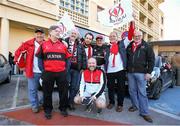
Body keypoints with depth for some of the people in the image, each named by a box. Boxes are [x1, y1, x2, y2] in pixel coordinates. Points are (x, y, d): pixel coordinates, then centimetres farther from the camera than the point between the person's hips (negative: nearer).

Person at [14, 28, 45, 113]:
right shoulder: (28, 44, -1)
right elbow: (18, 53, 4)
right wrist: (22, 65, 4)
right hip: (33, 71, -1)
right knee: (33, 90, 9)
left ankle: (43, 103, 35)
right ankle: (35, 105, 28)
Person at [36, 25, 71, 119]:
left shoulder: (63, 45, 8)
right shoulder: (44, 45, 4)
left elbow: (68, 57, 10)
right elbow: (39, 57, 8)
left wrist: (65, 69, 5)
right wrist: (43, 68, 4)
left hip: (61, 73, 1)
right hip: (48, 73, -1)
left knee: (63, 91, 9)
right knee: (47, 92, 10)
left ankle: (63, 108, 29)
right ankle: (48, 110, 28)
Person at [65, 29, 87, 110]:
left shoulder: (80, 45, 13)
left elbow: (83, 57, 10)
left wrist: (83, 67, 2)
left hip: (76, 68, 3)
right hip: (66, 68, -3)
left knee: (75, 87, 7)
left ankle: (71, 102, 22)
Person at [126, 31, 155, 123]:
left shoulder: (146, 46, 1)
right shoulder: (129, 46, 13)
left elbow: (151, 60, -3)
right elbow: (126, 58, 19)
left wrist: (149, 72, -9)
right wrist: (126, 68, 10)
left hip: (141, 73, -4)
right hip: (130, 72, 4)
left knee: (142, 92, -2)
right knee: (132, 91, 12)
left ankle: (144, 112, 8)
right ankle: (135, 105, 30)